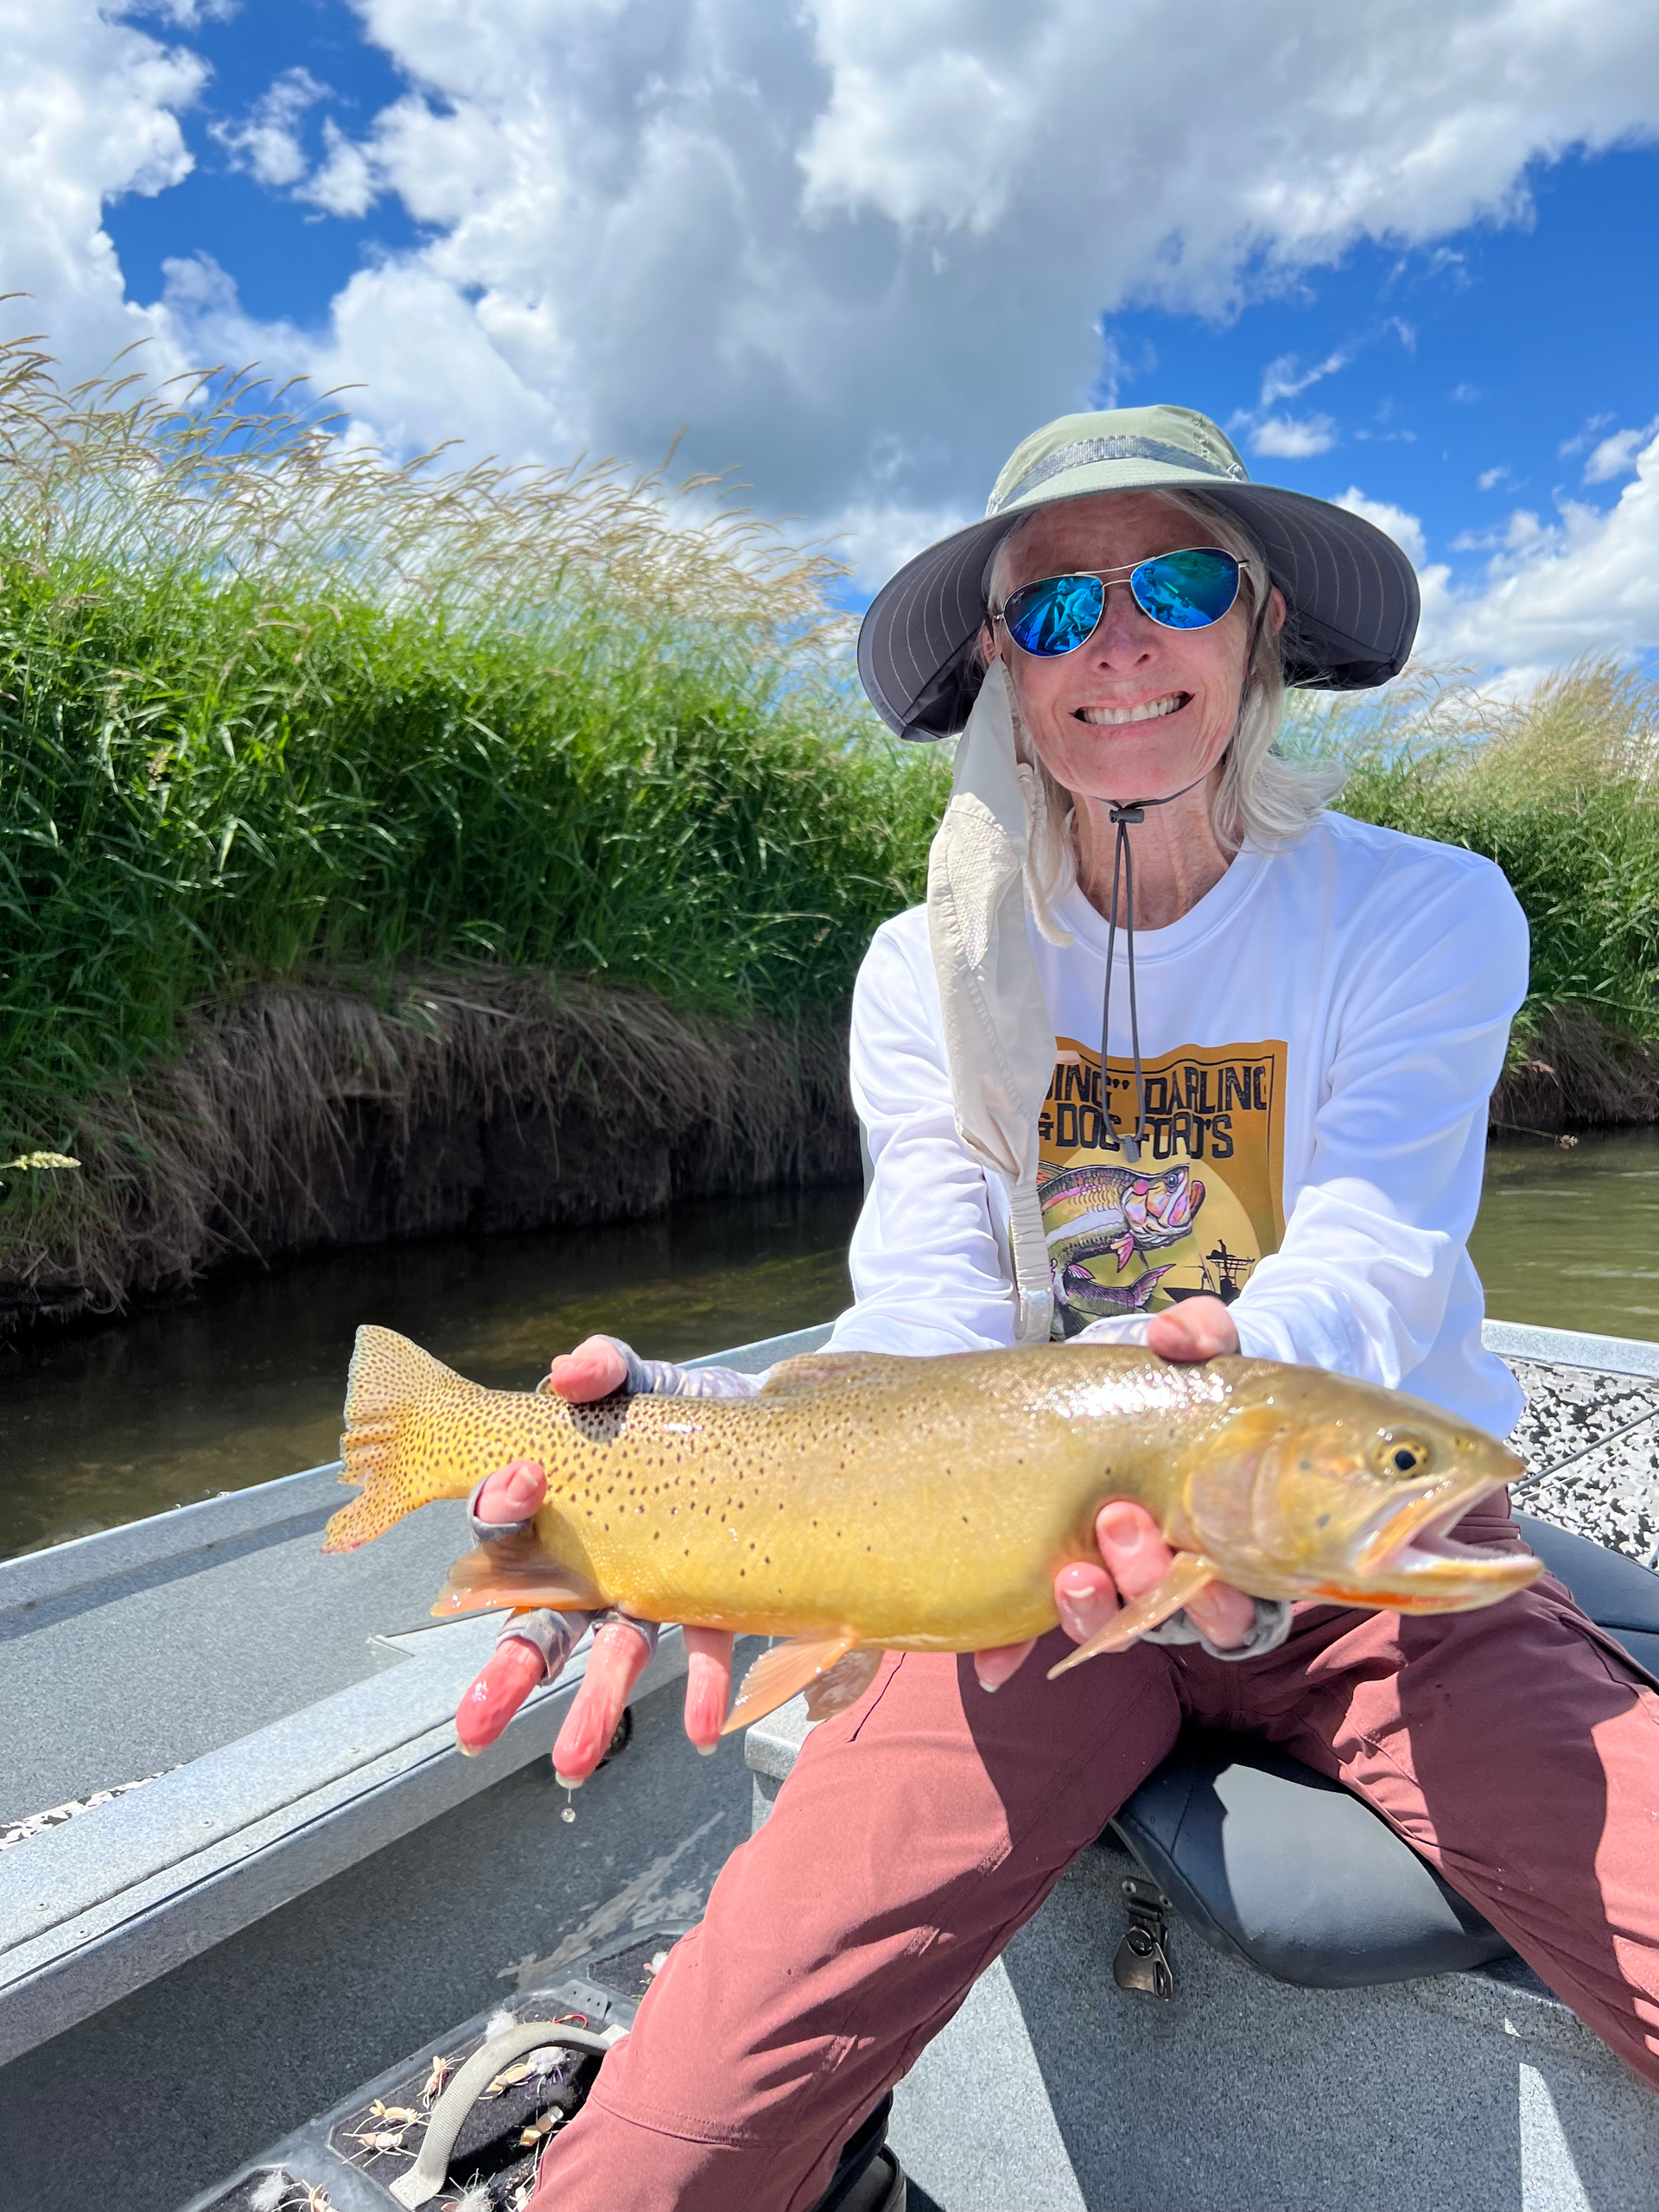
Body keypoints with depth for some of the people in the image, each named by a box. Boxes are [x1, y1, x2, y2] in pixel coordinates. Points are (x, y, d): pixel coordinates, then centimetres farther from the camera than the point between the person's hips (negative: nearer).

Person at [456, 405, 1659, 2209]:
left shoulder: (1423, 915, -5)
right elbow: (925, 1317, -11)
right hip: (1041, 1548, 0)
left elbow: (1368, 1269, -19)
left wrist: (1231, 1379, -43)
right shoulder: (926, 975, 0)